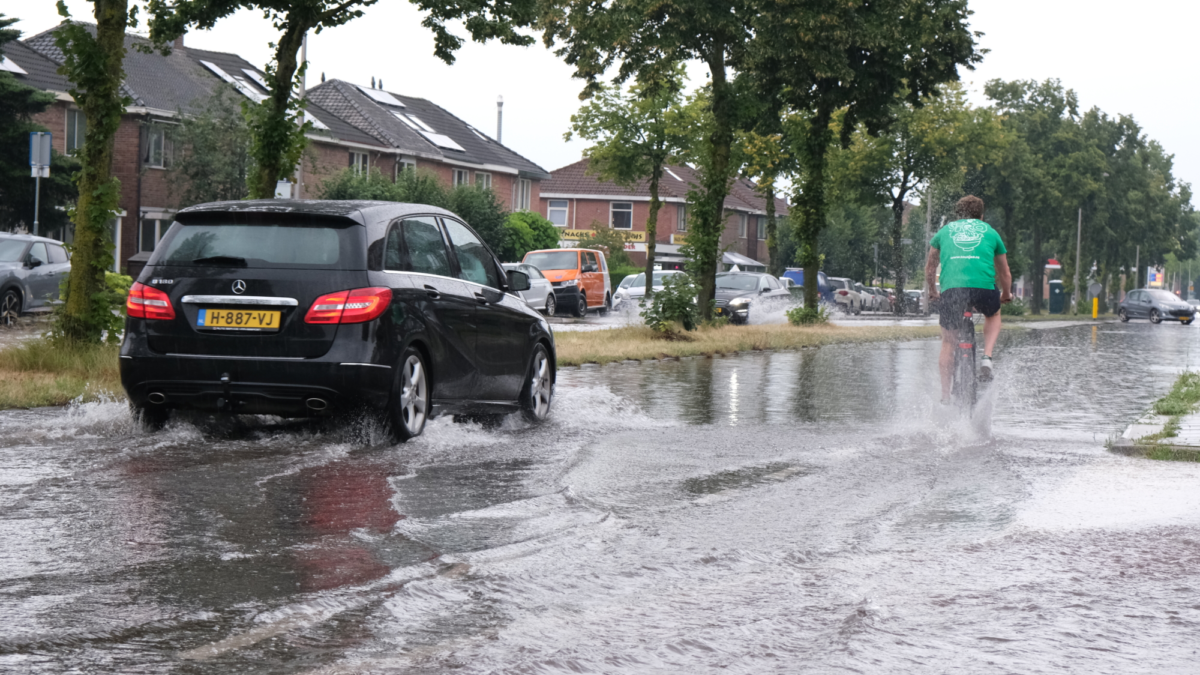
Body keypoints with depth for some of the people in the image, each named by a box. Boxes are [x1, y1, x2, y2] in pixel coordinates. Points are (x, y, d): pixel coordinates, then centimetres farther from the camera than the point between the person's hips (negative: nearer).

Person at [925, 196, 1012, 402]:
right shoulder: (990, 232, 24)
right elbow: (1004, 273, 32)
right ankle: (987, 357, 10)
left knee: (948, 343, 14)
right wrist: (1006, 295, 51)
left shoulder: (945, 230, 25)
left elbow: (930, 268, 32)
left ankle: (945, 394, 7)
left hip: (951, 288, 0)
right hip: (984, 288, 0)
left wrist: (932, 292, 49)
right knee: (993, 315, 33)